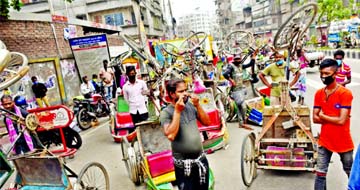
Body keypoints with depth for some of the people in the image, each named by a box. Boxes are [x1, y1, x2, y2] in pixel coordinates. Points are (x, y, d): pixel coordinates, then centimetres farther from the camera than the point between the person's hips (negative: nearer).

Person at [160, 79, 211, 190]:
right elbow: (170, 136, -27)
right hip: (183, 164, -5)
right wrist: (177, 111, -24)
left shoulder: (190, 105, -1)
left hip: (201, 159, 5)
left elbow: (207, 122, 2)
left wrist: (197, 105, -10)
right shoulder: (166, 112, -14)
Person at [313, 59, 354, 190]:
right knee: (320, 174, 9)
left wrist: (323, 116, -8)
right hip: (325, 141, 4)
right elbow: (315, 118, -1)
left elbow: (341, 120, -22)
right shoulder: (319, 93, 0)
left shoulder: (345, 93, -16)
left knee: (351, 173, 18)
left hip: (343, 142, -3)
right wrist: (334, 119, -13)